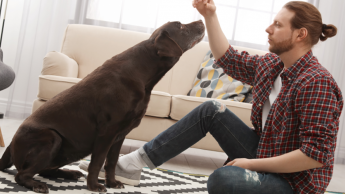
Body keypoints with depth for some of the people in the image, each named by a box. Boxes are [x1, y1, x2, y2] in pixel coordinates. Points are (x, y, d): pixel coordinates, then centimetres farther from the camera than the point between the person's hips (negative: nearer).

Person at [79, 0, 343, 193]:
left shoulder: (316, 83, -24)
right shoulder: (271, 64, 4)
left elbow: (316, 154, -28)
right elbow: (228, 59, 19)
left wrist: (253, 164, -22)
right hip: (264, 157, 8)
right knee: (212, 111, 0)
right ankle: (131, 164, 0)